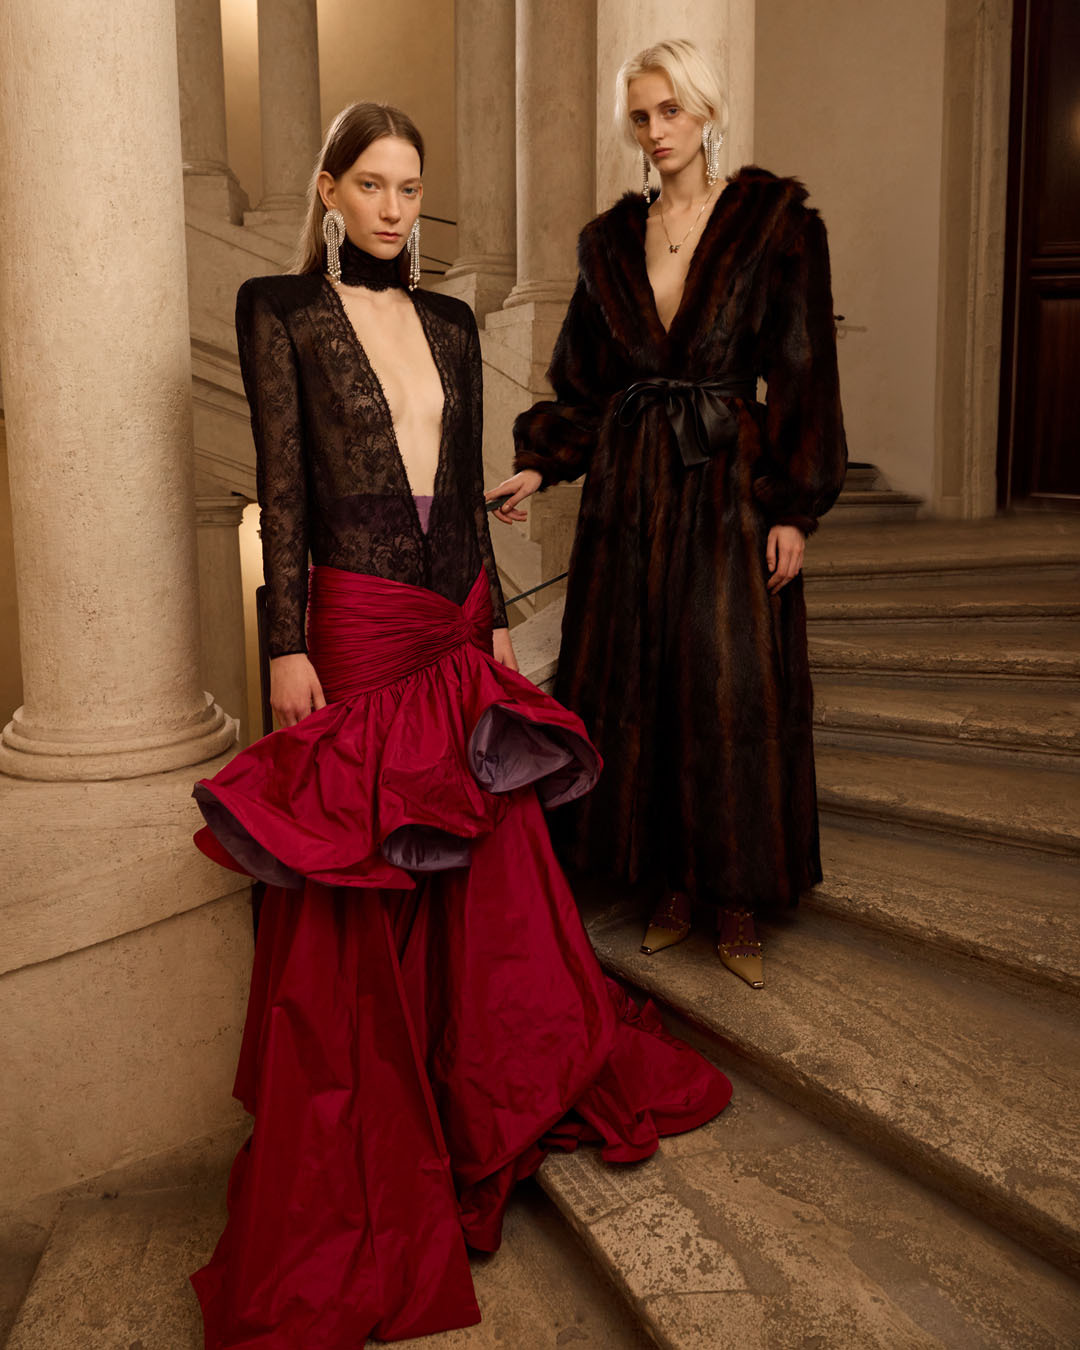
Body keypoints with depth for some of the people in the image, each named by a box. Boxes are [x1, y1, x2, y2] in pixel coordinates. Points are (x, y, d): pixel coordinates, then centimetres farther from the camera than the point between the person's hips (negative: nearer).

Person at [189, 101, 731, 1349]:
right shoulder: (280, 310, -1)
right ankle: (353, 1159, 22)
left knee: (490, 866, 13)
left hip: (457, 626, 5)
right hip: (357, 625, -5)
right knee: (355, 895, 4)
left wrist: (495, 621, 13)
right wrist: (287, 646, -11)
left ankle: (517, 1087, 35)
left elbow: (465, 486, 15)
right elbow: (281, 487, -7)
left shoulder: (449, 323, 14)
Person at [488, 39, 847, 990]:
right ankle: (673, 885, 19)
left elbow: (804, 374, -4)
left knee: (733, 690, -4)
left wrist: (793, 510, -10)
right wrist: (540, 467, -2)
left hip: (728, 483, -4)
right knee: (636, 686, 5)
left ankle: (739, 907, 10)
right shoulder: (610, 240, 11)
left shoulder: (777, 223, 0)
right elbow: (584, 381, 13)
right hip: (628, 487, 4)